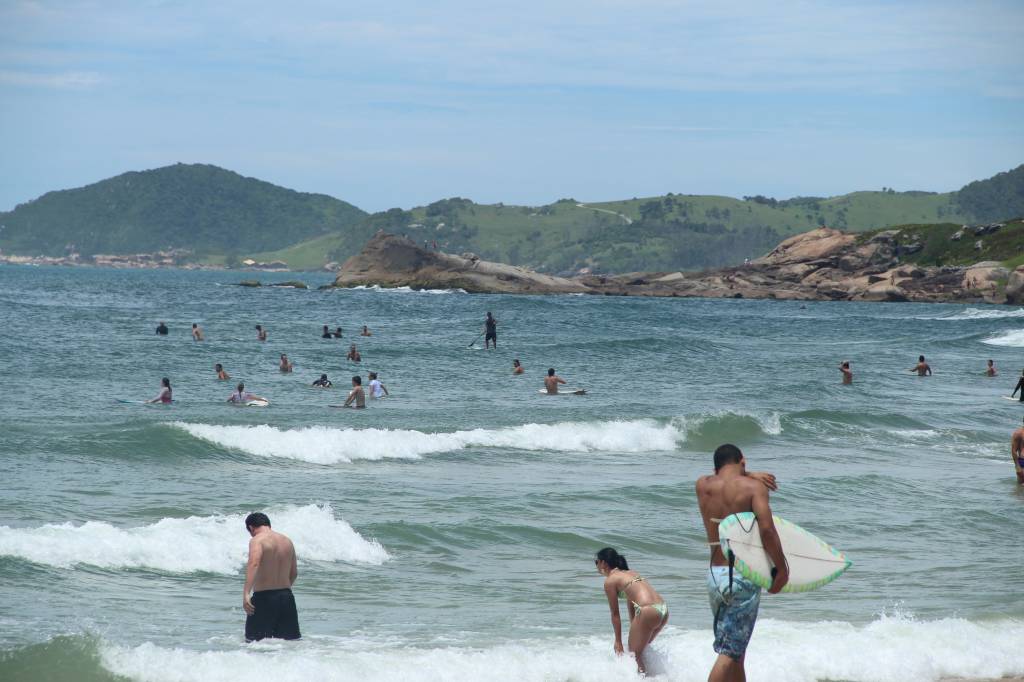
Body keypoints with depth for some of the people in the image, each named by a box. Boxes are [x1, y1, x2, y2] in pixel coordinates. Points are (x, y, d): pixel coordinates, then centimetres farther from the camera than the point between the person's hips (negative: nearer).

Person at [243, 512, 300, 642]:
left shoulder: (257, 540, -9)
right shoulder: (287, 541, 13)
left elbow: (254, 563, -27)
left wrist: (246, 593, -34)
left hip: (263, 597, -6)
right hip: (287, 597, 6)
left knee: (255, 641, 0)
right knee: (292, 639, 9)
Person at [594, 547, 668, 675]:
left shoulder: (610, 581, 2)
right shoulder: (630, 573, 25)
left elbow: (615, 614, 4)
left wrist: (618, 641, 10)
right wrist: (634, 631, 32)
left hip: (649, 611, -8)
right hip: (663, 608, 8)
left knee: (635, 655, 5)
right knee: (638, 649, 24)